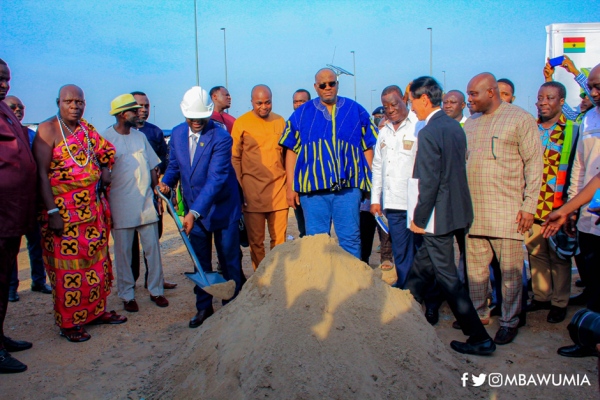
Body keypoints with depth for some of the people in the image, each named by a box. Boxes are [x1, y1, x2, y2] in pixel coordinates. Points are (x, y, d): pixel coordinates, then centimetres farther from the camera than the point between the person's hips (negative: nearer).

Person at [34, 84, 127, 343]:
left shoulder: (87, 129, 11)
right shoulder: (48, 130, -7)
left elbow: (105, 152, 26)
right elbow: (41, 173, -13)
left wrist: (104, 169, 2)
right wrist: (52, 211, -20)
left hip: (94, 209, 6)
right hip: (64, 210, -6)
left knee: (96, 261, 12)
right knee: (68, 265, 0)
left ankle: (95, 311, 26)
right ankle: (68, 322, 12)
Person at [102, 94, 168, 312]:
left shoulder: (140, 136, 9)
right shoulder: (105, 139, -6)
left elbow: (152, 168, 12)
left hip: (146, 204, 4)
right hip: (121, 207, -4)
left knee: (153, 248, 8)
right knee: (123, 253, 7)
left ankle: (156, 290, 21)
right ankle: (127, 295, 20)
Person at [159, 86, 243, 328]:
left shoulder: (221, 138, -20)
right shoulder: (177, 134, -1)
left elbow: (216, 179, -26)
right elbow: (174, 165, 13)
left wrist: (195, 211, -32)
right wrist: (167, 181, -10)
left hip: (222, 208, -4)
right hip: (193, 210, 5)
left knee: (229, 261, 6)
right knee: (200, 263, 13)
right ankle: (204, 307, 26)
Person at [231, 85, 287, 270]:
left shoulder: (280, 122, 11)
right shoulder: (241, 123, 1)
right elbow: (234, 158, 2)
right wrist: (239, 188, -3)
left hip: (278, 189, 3)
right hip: (252, 191, -2)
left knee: (279, 239, 5)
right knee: (256, 240, 5)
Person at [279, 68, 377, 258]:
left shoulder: (356, 111, 8)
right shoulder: (302, 113, 9)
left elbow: (368, 148, 8)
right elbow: (291, 151, 7)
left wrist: (370, 181, 2)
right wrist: (291, 186, 1)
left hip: (349, 186, 0)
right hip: (313, 187, 1)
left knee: (350, 238, 3)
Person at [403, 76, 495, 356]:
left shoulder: (428, 133, -19)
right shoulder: (455, 126, 9)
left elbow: (429, 183, -22)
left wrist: (419, 219, -12)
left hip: (439, 216, -9)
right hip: (457, 211, 9)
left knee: (447, 277, 1)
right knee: (421, 267, 23)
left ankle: (479, 338, 8)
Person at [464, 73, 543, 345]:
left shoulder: (520, 119, -2)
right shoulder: (470, 123, 15)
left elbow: (534, 163, -5)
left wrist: (529, 205, -11)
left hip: (507, 210, -5)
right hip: (473, 210, 5)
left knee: (510, 269, 1)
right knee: (475, 267, 11)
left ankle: (510, 321, 15)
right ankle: (478, 313, 26)